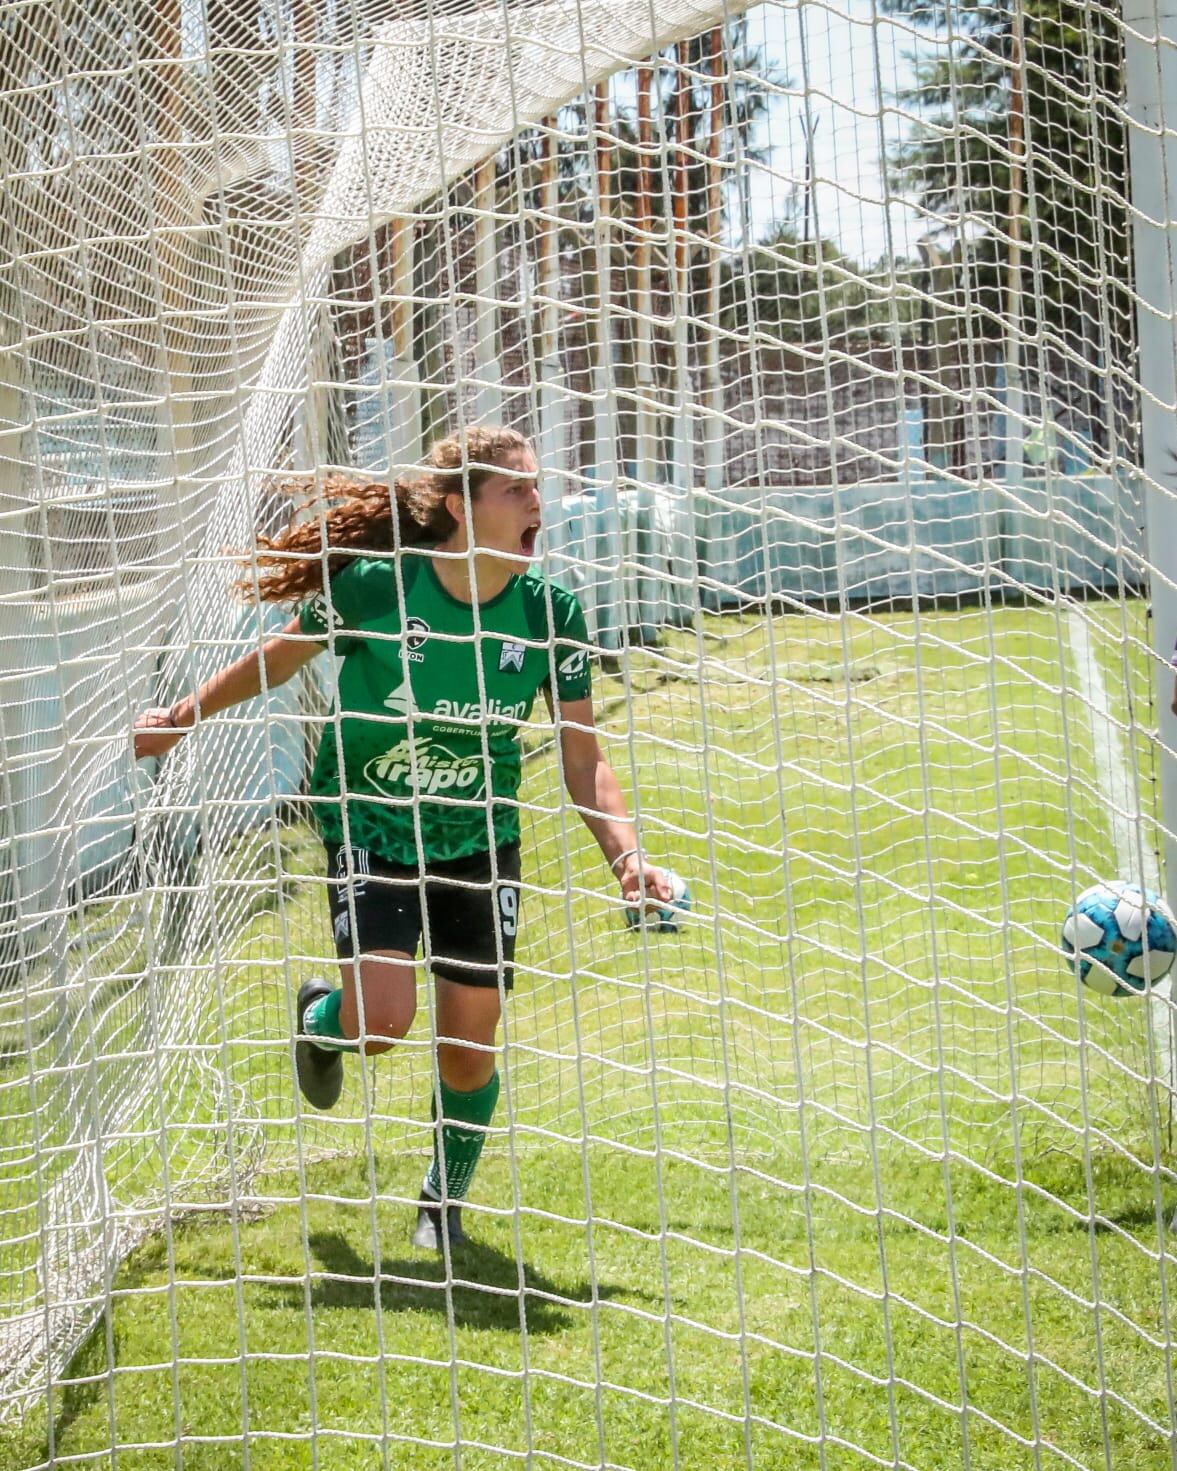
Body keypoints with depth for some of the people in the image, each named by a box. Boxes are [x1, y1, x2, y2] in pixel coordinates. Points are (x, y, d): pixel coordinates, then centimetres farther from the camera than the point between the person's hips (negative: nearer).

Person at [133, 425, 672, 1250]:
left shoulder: (551, 614, -14)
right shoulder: (374, 585, -21)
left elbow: (583, 759, -8)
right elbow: (277, 660, -2)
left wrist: (625, 854, -24)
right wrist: (183, 719, 9)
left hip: (481, 841, 2)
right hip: (370, 831, -2)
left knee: (469, 1048, 3)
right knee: (382, 1022, -19)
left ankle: (446, 1202, 33)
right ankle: (321, 1018, 22)